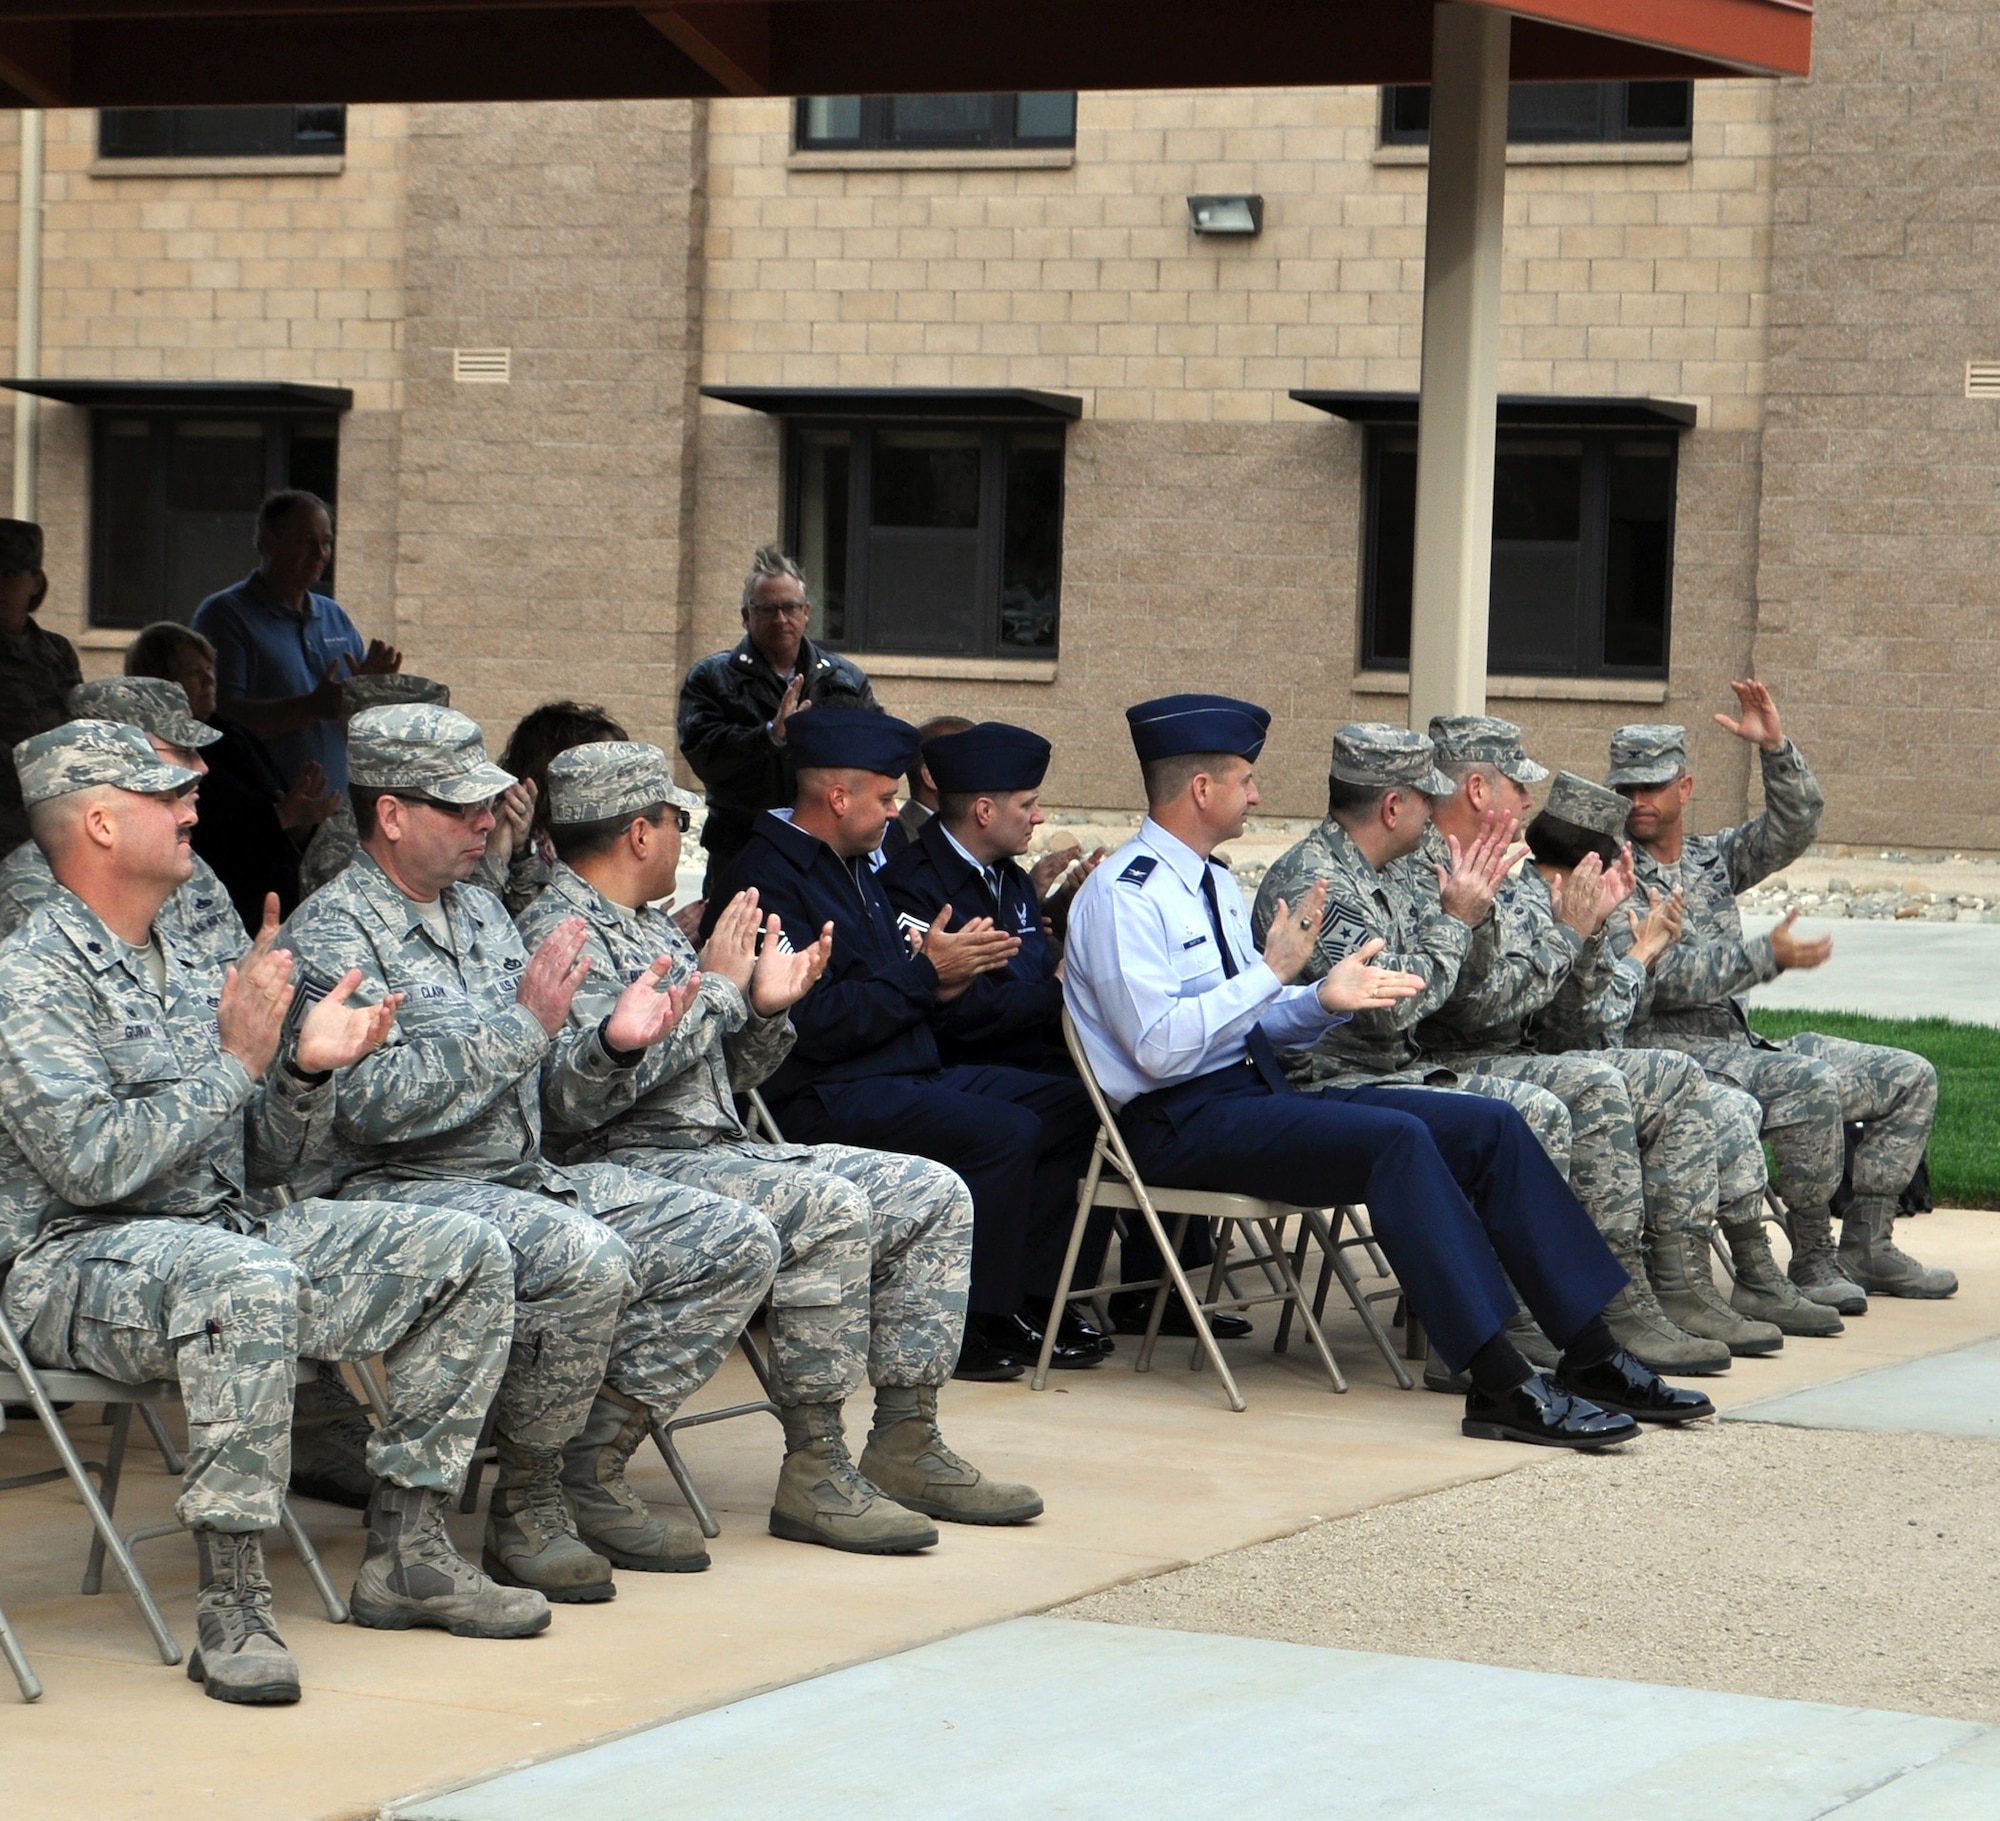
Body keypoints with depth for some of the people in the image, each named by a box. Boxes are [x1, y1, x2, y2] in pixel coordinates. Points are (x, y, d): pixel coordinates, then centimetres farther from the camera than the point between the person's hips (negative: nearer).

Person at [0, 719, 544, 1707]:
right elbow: (91, 1164, -22)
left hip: (230, 1228, 9)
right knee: (246, 1283, -41)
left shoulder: (190, 967, 16)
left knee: (463, 1252, -3)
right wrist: (235, 1062, -17)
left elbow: (260, 1161, 17)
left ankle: (404, 1551, 0)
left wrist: (306, 1069, -3)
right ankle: (231, 1605, -34)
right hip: (80, 1260, -9)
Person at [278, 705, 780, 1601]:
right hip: (402, 1190, -9)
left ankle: (590, 1474, -2)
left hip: (526, 1179, 9)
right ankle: (526, 1503, -16)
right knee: (585, 1260, -35)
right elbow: (372, 1105, -22)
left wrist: (611, 1043, -1)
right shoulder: (332, 931, -9)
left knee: (737, 1243, -4)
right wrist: (525, 1024, -22)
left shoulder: (478, 909, 18)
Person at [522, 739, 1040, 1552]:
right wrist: (714, 988, -18)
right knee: (827, 1205, -32)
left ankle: (904, 1446, 0)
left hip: (720, 1152, 10)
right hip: (630, 1169, -10)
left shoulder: (652, 927, 21)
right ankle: (814, 1472, -26)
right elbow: (579, 1094, -25)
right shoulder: (561, 931, -9)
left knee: (932, 1194, 2)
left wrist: (766, 1009, 3)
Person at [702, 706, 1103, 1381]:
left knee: (1069, 1108, 3)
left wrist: (945, 978, -1)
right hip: (820, 1099, -10)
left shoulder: (854, 870, 19)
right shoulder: (766, 882, -14)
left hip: (908, 1073, 10)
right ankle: (958, 1327, -16)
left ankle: (1011, 1308, 1)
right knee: (1004, 1132, -27)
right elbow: (816, 1025, -22)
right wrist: (926, 973, -15)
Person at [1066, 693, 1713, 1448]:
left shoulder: (1213, 882, 18)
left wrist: (1323, 1000, -1)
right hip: (1182, 1123, -9)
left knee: (1491, 1125, -5)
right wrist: (1274, 973, -18)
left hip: (1262, 1093, 9)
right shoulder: (1123, 896, -11)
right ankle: (1502, 1386, -33)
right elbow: (1160, 1047, -22)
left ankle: (1591, 1355, -7)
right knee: (1396, 1140, -32)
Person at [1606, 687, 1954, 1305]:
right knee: (1812, 1083, -33)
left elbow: (1794, 825, 6)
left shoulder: (1713, 858, 17)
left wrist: (1776, 748, -8)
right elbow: (1659, 979, -16)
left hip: (1741, 1044, 8)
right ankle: (1812, 1260, -23)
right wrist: (1767, 955, -17)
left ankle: (1866, 1246, 3)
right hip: (1669, 1048, -8)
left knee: (1910, 1077, 5)